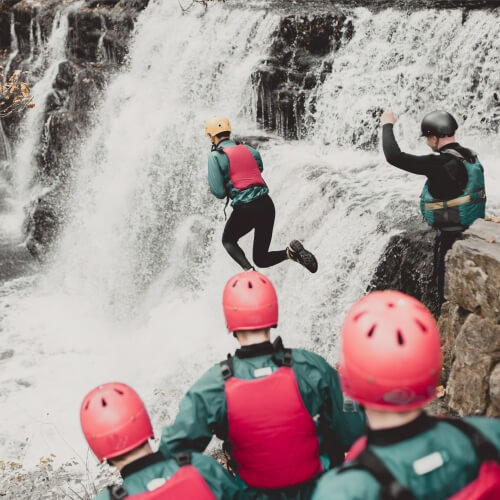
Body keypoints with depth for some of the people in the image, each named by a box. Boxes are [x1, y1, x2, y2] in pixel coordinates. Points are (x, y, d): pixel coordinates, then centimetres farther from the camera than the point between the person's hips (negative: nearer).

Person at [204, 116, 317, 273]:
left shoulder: (215, 156, -5)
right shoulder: (248, 149, 12)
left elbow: (219, 192, -8)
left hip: (245, 209, -5)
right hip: (267, 204, 5)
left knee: (228, 241, 26)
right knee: (261, 259, 17)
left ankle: (248, 270, -3)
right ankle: (291, 251, -12)